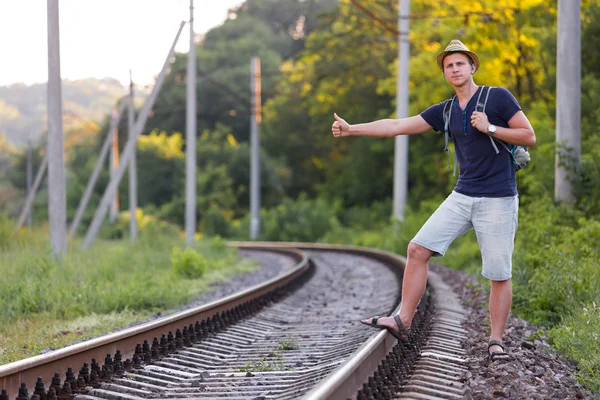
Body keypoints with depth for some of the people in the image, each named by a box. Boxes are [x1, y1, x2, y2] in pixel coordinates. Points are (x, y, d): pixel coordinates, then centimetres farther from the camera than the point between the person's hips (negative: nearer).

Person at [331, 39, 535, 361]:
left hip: (498, 201, -5)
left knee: (499, 274, -4)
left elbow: (529, 137, -4)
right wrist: (351, 129, 4)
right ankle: (403, 321, 1)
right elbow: (397, 126, 9)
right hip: (462, 197, 5)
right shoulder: (445, 112, 11)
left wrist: (490, 128, -14)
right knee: (417, 250, -5)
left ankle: (496, 340, 9)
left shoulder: (498, 97, -3)